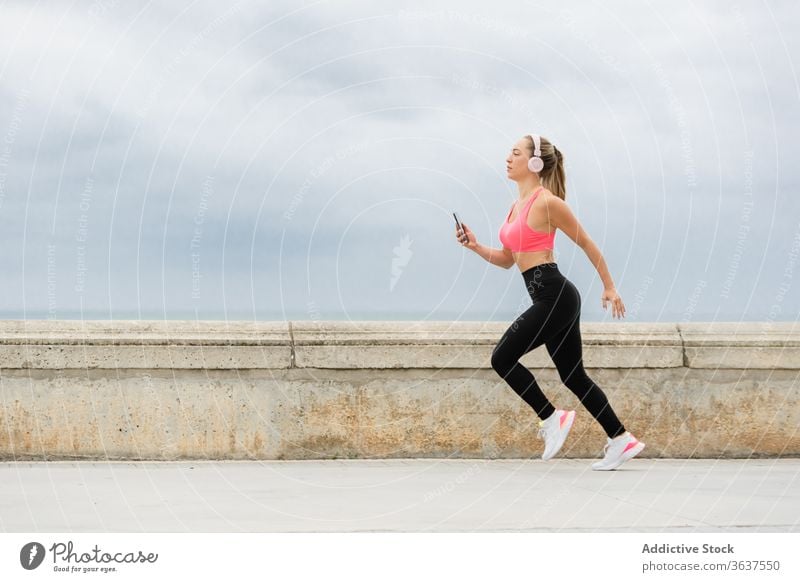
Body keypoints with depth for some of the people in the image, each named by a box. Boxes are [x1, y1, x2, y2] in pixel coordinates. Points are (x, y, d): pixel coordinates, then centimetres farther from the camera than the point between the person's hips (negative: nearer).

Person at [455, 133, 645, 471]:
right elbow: (507, 259, 22)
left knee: (502, 358, -7)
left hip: (554, 295, -9)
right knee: (573, 376, 11)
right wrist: (475, 247, 6)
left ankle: (551, 419, 4)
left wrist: (609, 288, 0)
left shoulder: (547, 202, -10)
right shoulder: (517, 206, 17)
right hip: (553, 299, 9)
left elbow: (586, 244, -4)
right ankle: (622, 440, 16)